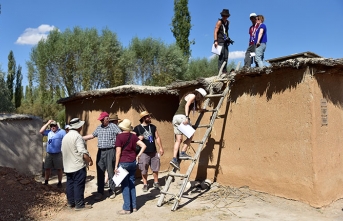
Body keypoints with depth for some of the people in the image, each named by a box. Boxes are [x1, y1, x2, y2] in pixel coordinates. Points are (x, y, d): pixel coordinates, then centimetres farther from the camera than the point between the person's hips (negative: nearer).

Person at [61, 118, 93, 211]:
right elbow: (83, 152, -23)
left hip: (68, 166, 9)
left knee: (70, 184, 15)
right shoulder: (77, 136, -18)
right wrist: (90, 160, -10)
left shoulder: (65, 137, 11)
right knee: (79, 185, -2)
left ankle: (70, 202, 24)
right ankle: (79, 204, 4)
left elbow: (63, 151, 19)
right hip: (78, 166, -9)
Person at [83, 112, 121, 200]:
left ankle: (112, 190, 18)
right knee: (100, 172, 8)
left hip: (110, 151, -5)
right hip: (100, 151, 5)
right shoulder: (98, 128, 13)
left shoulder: (113, 126, -4)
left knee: (110, 171, 4)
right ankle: (100, 191, 18)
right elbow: (92, 135, 24)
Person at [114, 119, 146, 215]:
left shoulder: (119, 136, -10)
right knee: (132, 184, 14)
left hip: (123, 163, -5)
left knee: (125, 185, 4)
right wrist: (138, 156, 5)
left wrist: (116, 165, -9)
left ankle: (127, 208, 9)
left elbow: (118, 152, -13)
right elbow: (143, 146, -3)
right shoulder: (133, 136, 3)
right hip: (133, 162, 5)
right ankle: (134, 206, 21)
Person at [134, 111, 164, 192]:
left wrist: (161, 148, 6)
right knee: (144, 170, 4)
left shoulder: (153, 127, 8)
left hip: (154, 152, 4)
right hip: (143, 153, -3)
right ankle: (145, 184, 21)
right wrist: (138, 138, -19)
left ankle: (156, 182, 28)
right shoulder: (137, 128, -5)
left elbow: (157, 137, 11)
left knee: (155, 169, 10)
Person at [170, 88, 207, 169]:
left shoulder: (188, 96, 28)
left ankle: (174, 159, -1)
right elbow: (187, 105, -11)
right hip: (181, 116, -9)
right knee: (190, 135, 3)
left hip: (175, 117, 9)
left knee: (178, 139, 5)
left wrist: (200, 109, 43)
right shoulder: (192, 95, 2)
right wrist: (186, 117, -20)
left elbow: (192, 108, 32)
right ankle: (182, 153, -2)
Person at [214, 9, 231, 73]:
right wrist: (215, 41, -21)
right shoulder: (219, 22, -3)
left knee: (226, 56, 3)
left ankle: (224, 70, 7)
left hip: (225, 41, 7)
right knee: (221, 55, -16)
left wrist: (228, 39, 20)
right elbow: (215, 32, -10)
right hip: (220, 41, -7)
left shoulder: (227, 22, 18)